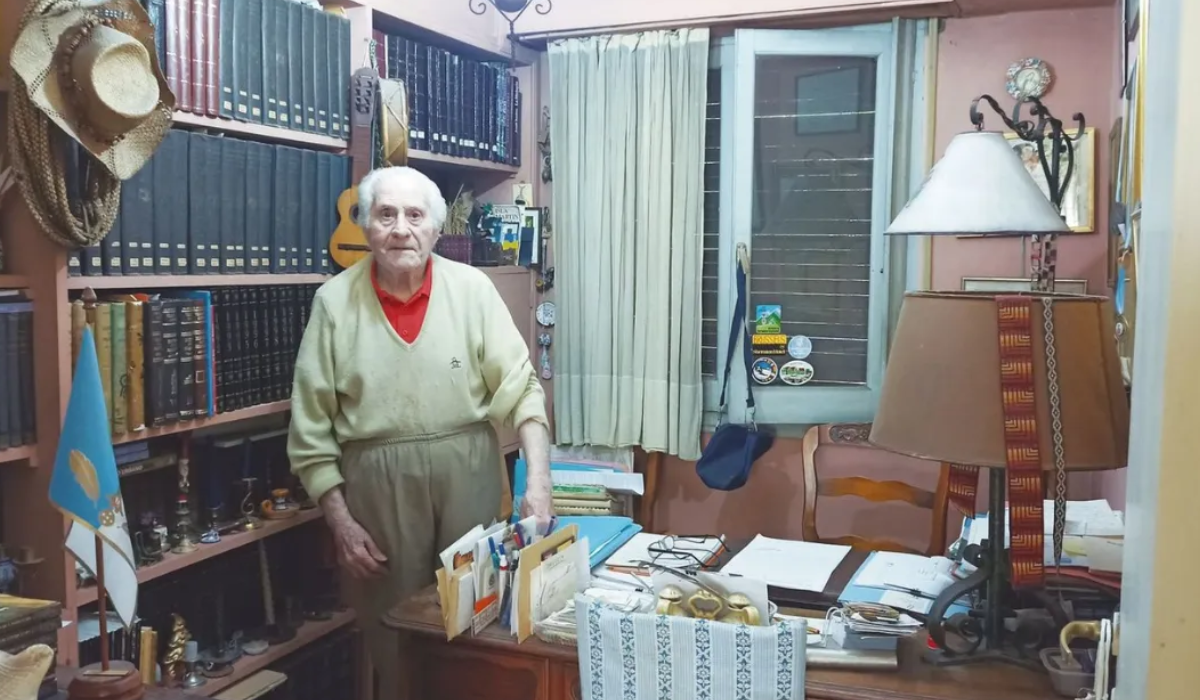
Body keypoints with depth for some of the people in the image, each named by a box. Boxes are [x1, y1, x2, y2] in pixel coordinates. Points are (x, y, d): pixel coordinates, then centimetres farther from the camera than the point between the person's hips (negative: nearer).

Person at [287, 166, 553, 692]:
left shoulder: (472, 289, -4)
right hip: (379, 485, 0)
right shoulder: (334, 302, -4)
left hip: (468, 475, 1)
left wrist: (538, 480, -17)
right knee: (393, 630, 12)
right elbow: (312, 426, -1)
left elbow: (520, 387, -6)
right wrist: (339, 519, -4)